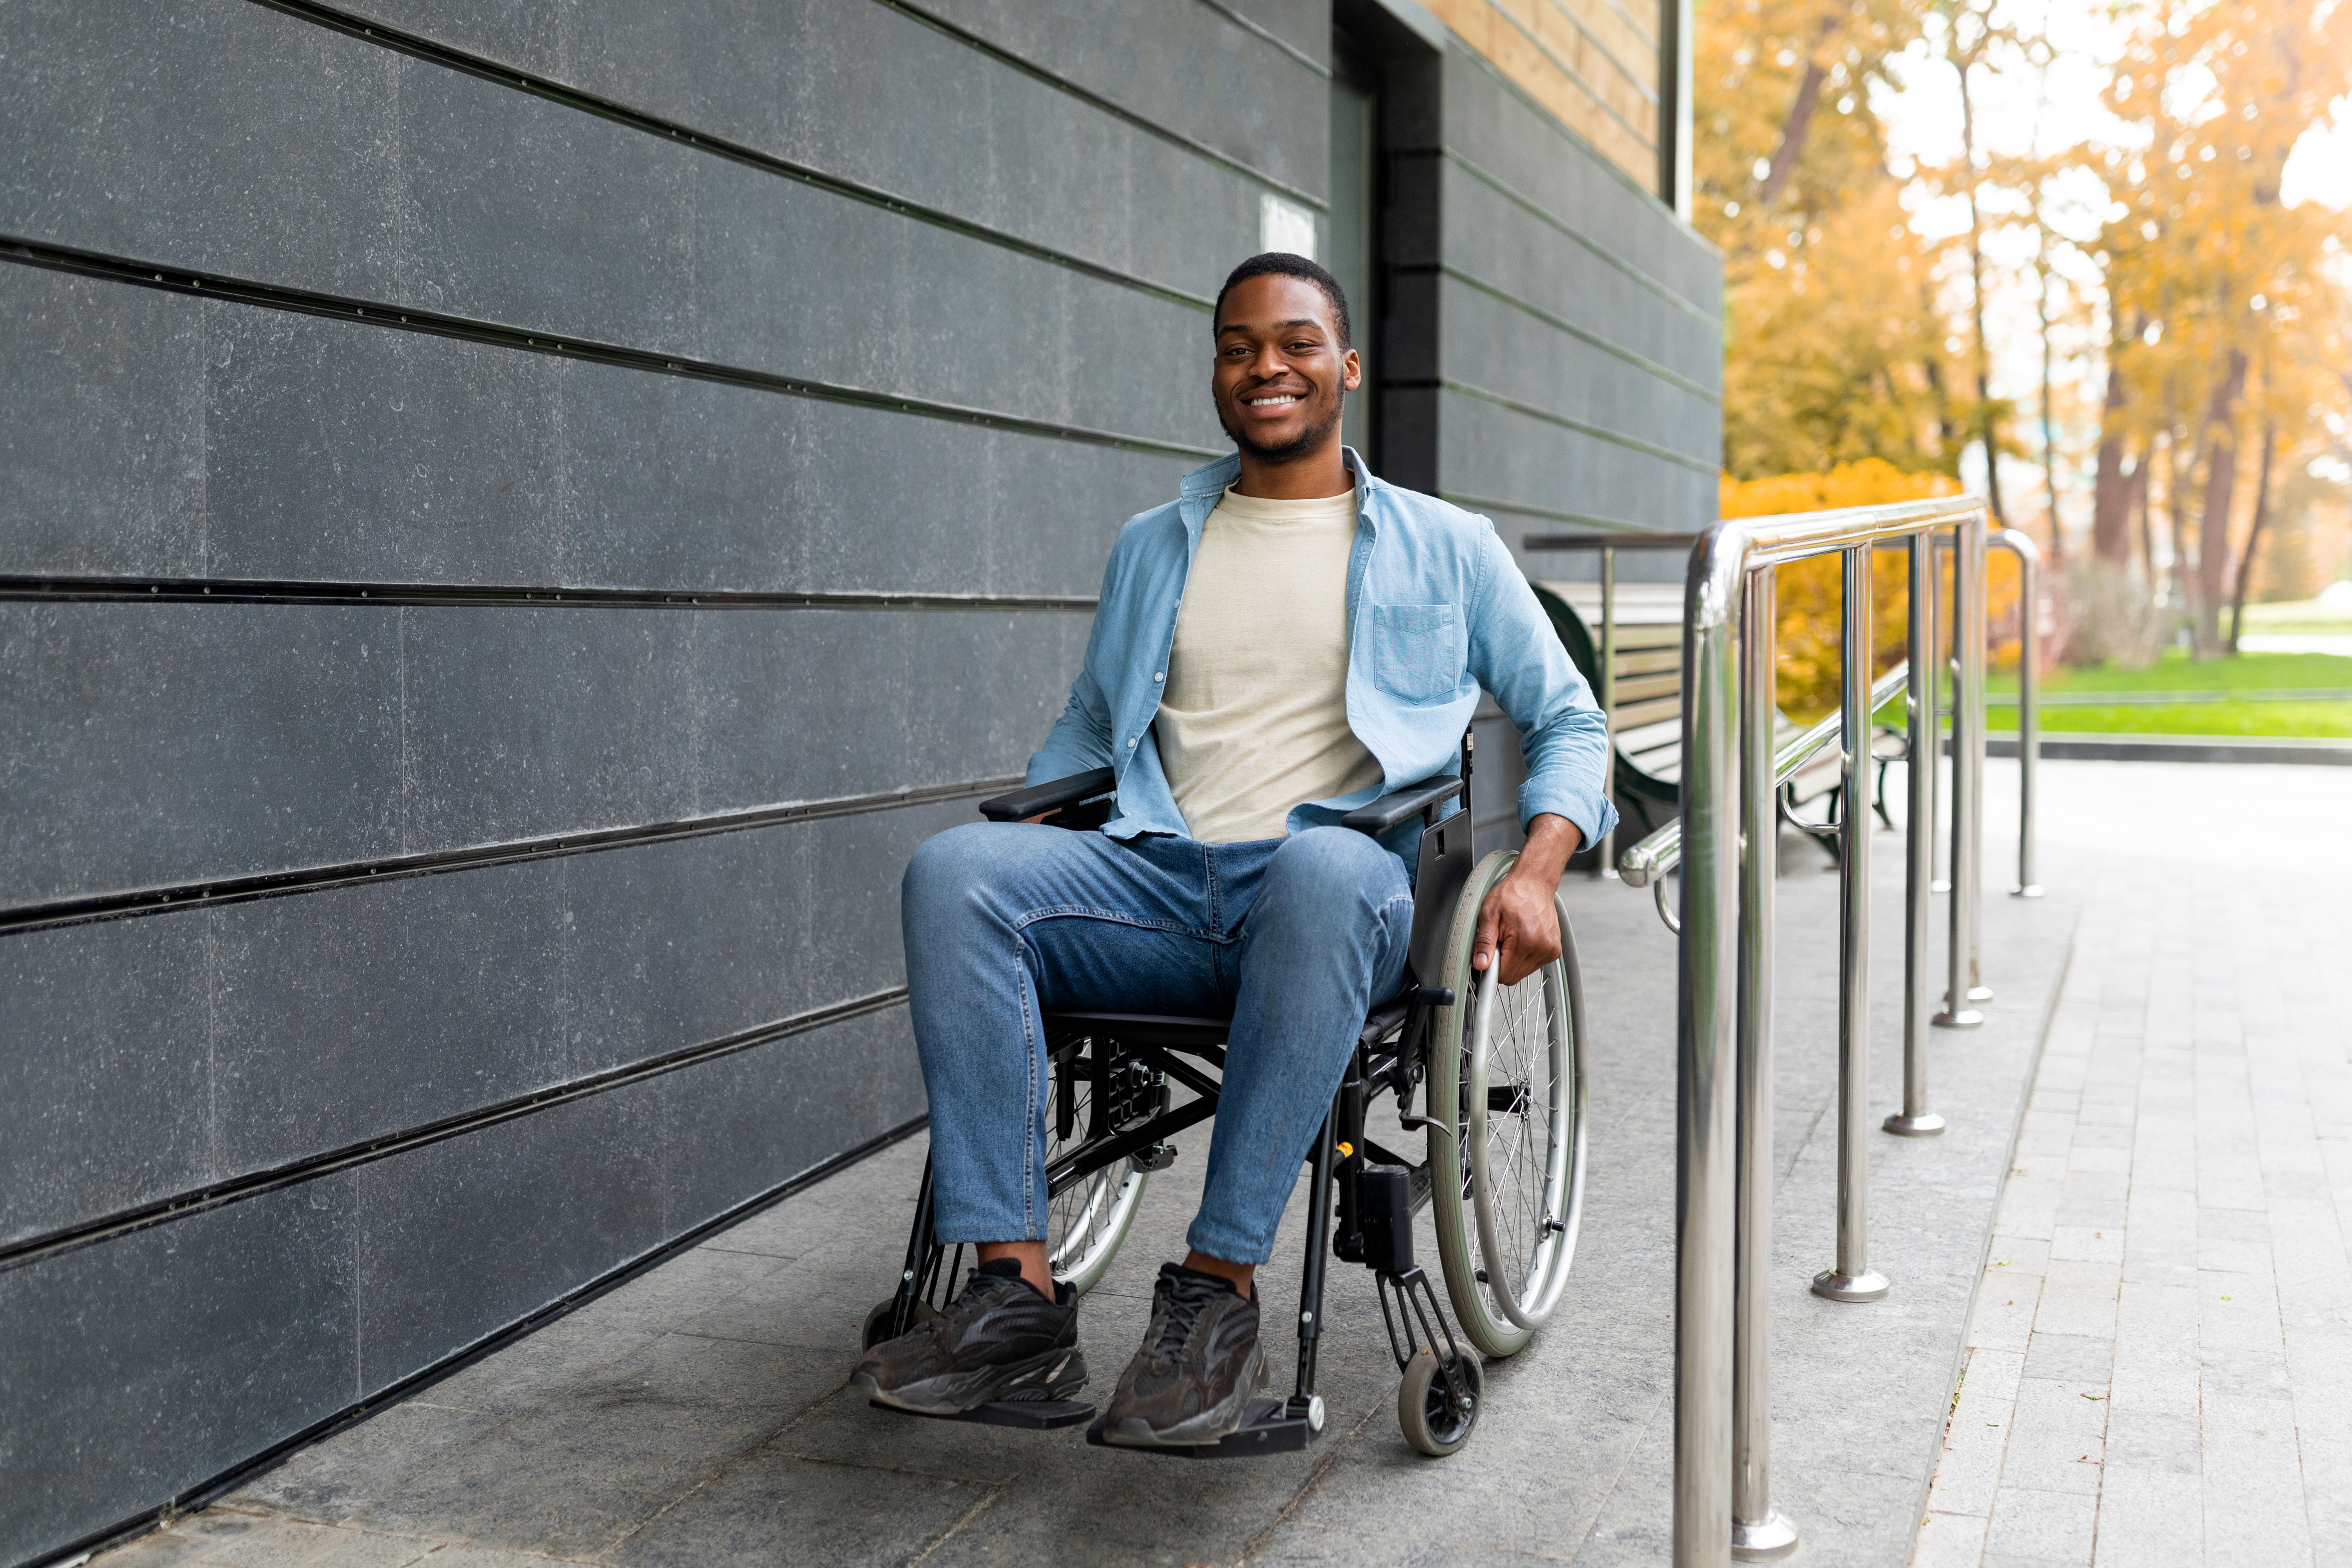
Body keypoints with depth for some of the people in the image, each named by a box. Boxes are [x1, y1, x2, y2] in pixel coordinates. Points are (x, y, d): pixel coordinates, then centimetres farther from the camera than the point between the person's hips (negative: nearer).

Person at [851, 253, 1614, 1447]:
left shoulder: (1445, 549, 17)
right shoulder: (1150, 549, 25)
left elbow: (1566, 721, 17)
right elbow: (1089, 728, 31)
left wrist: (1538, 867, -3)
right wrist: (1022, 837, 9)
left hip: (1341, 889, -3)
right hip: (1160, 884, 3)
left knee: (1323, 867, -41)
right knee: (954, 869, -27)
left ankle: (1220, 1284, -36)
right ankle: (1015, 1295, -31)